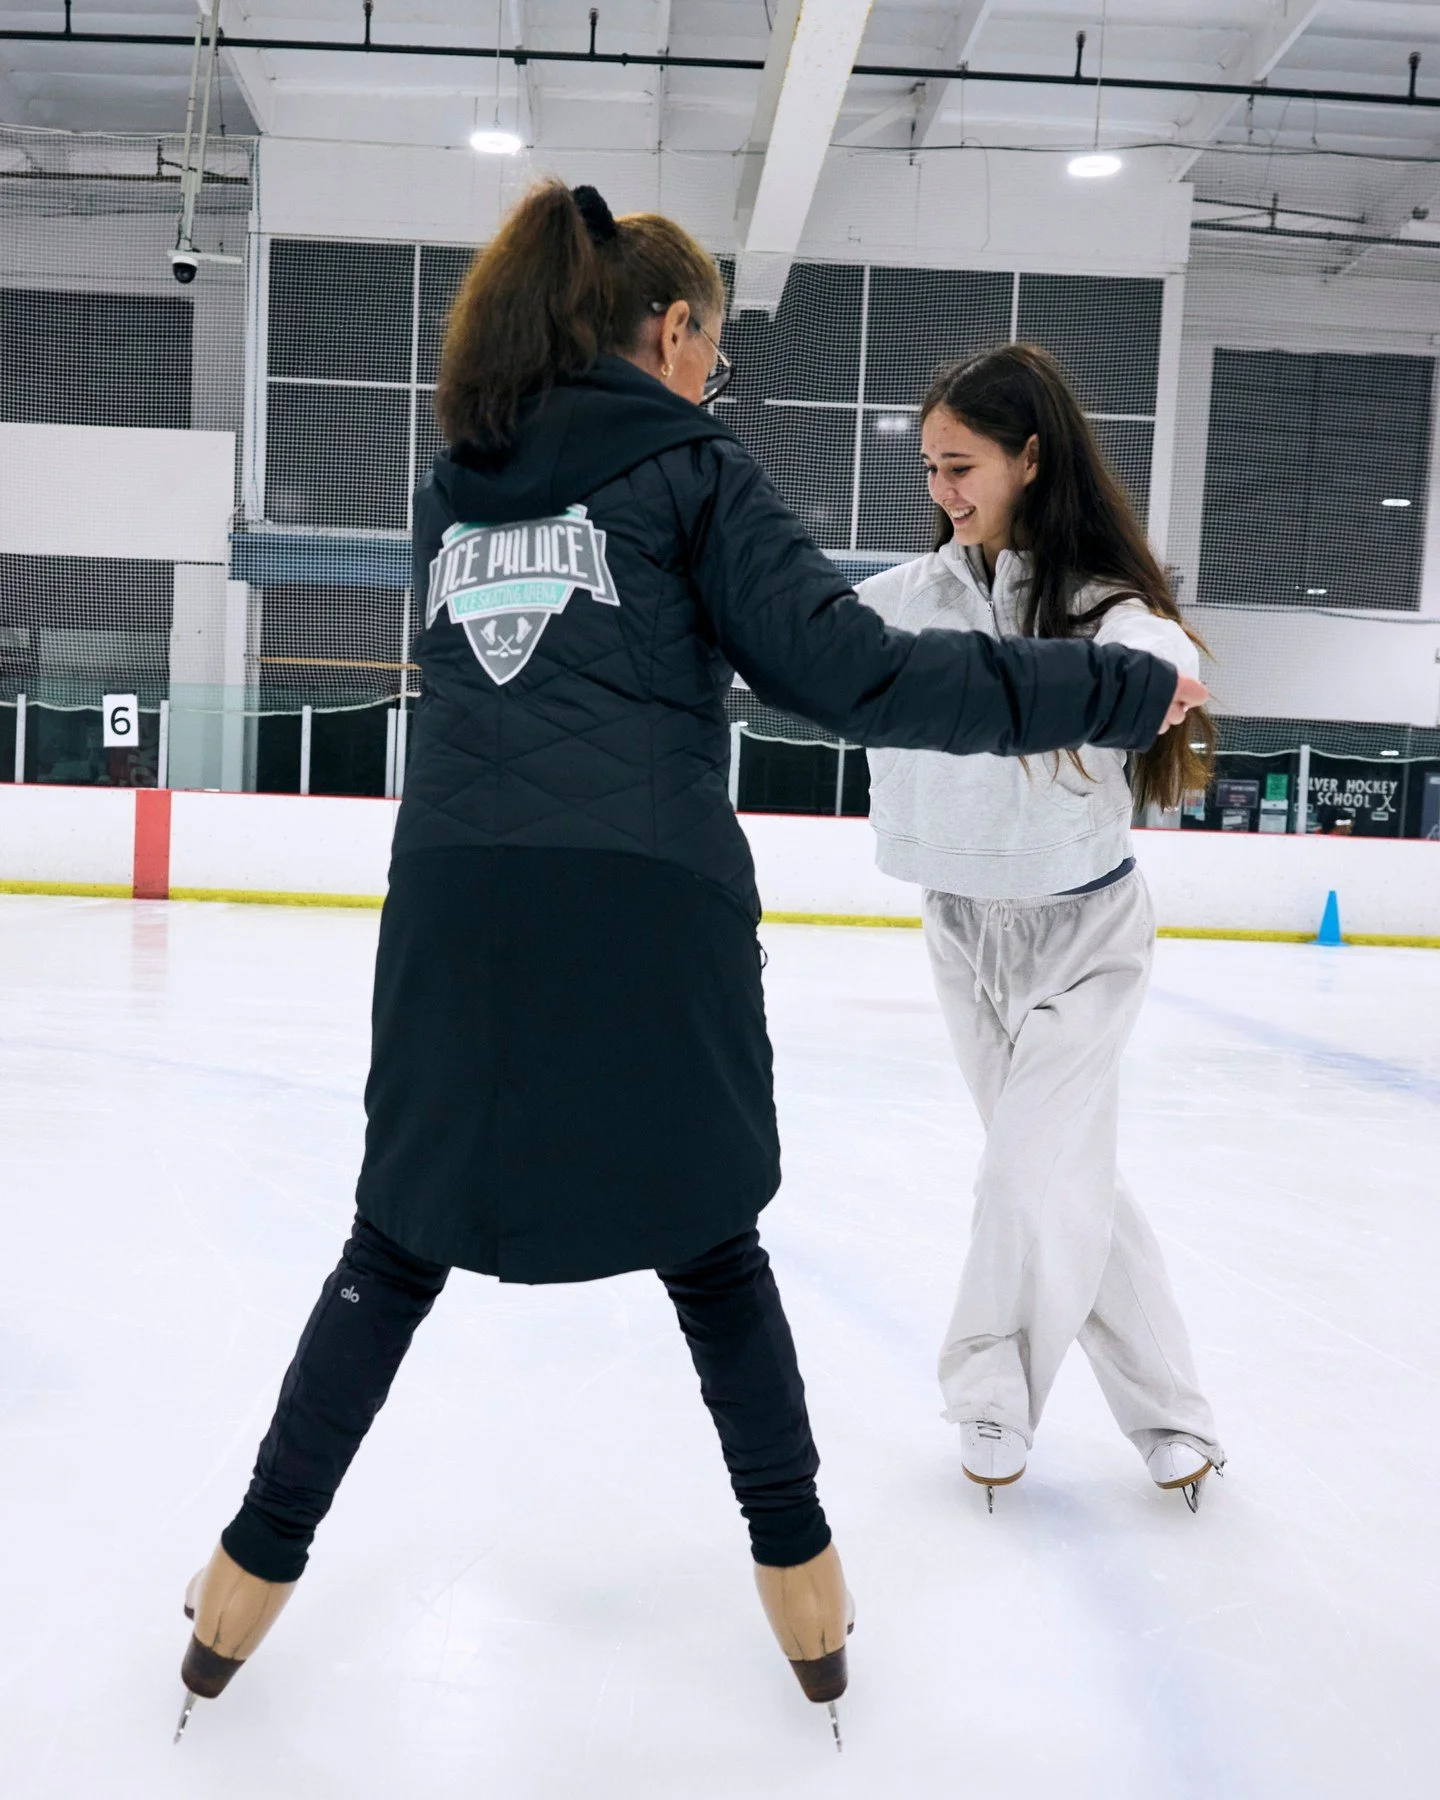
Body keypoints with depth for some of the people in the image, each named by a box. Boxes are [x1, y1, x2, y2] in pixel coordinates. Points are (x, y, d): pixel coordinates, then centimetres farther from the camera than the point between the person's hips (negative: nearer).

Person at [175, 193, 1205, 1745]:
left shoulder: (456, 481, 18)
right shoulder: (687, 467, 2)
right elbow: (849, 671, -7)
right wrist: (1120, 688, -3)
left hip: (455, 903, 4)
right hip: (643, 909, -3)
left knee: (401, 1242, 16)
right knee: (705, 1239, 12)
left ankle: (251, 1576, 25)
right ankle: (800, 1582, 26)